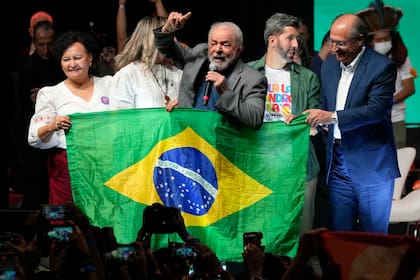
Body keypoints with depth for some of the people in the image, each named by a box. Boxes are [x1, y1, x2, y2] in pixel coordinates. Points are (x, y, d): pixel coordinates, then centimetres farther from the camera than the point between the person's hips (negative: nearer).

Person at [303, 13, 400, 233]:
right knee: (340, 233, 7)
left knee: (373, 235, 1)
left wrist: (332, 117, -27)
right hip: (338, 163, 6)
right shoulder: (329, 66, 10)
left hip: (371, 165, -6)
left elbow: (376, 109, -21)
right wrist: (315, 119, 0)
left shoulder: (382, 67, -10)